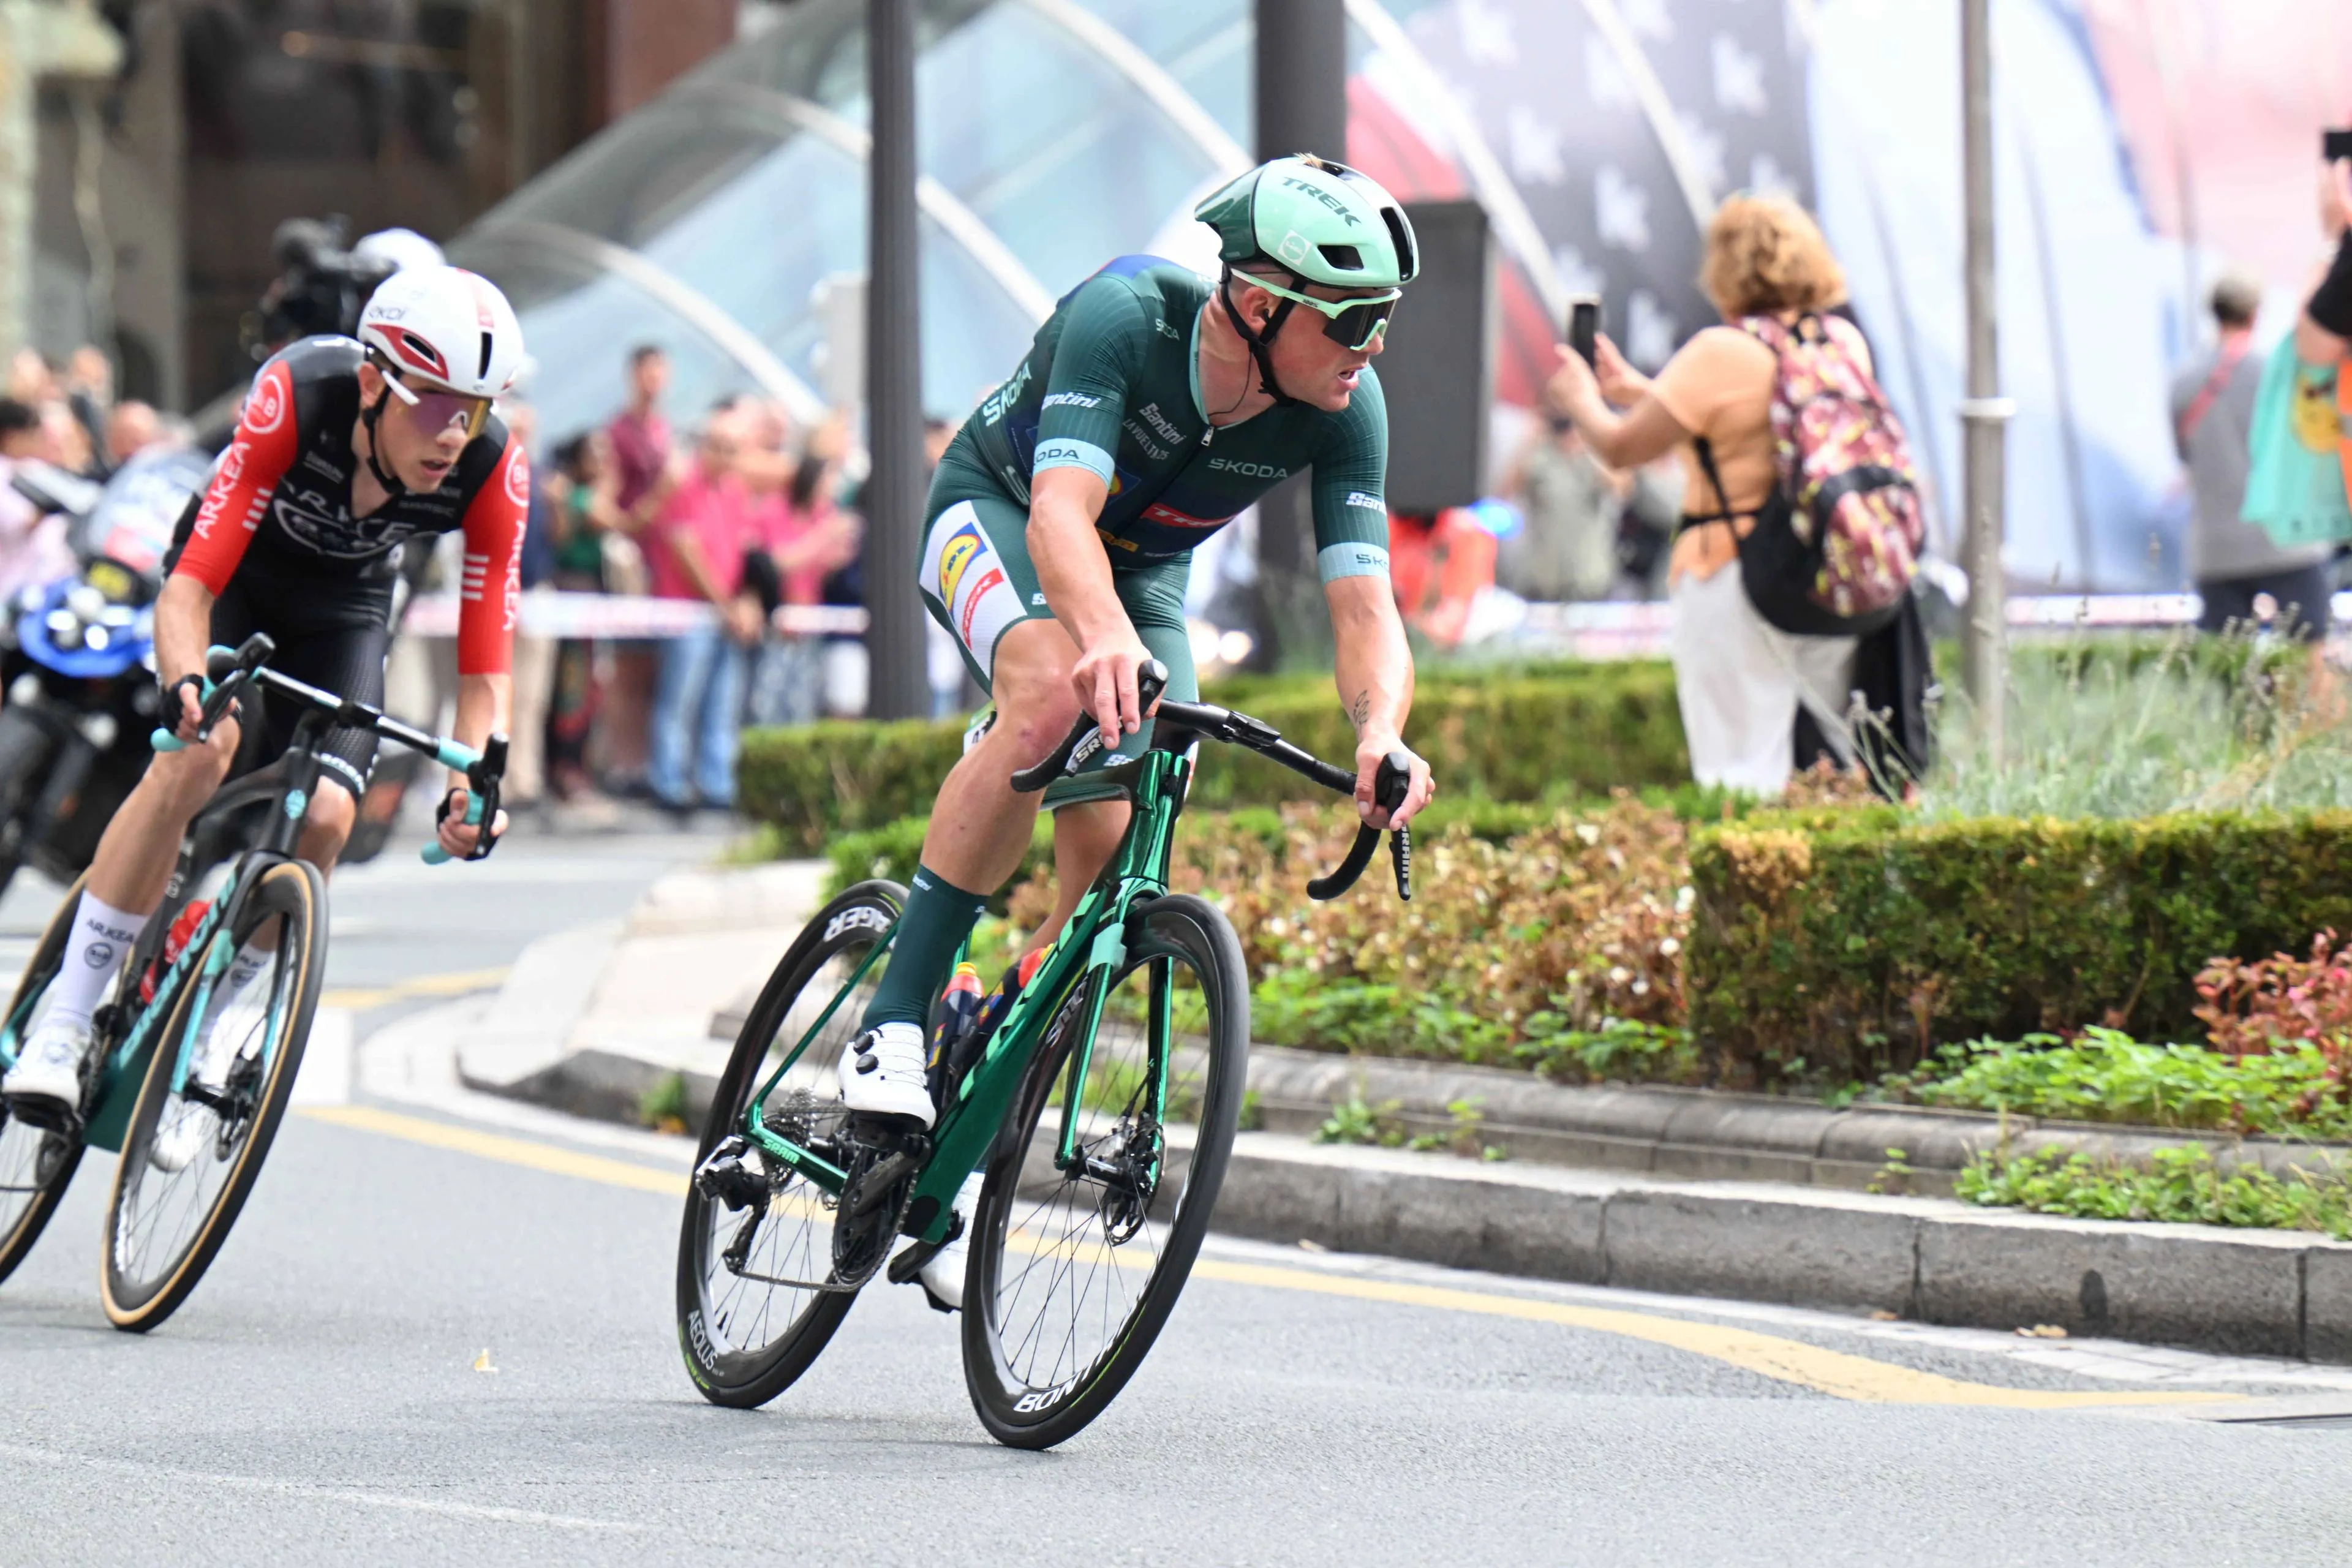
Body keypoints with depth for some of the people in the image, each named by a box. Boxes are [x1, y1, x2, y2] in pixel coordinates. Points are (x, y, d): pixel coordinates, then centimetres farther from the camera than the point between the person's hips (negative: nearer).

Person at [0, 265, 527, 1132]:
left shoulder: (492, 471, -29)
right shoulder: (295, 400, -37)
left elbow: (484, 672, -24)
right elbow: (190, 584, -38)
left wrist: (474, 783, -41)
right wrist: (186, 683, -57)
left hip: (342, 605, 3)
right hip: (234, 573, -3)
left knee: (325, 816, -18)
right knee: (197, 756, -29)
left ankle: (200, 1027, 8)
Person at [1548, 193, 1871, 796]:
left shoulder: (1722, 353, -11)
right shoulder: (1844, 342, 9)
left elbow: (1619, 449, -6)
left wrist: (1581, 401, 16)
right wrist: (1641, 391, 30)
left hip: (1732, 579, -6)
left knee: (1744, 786, -6)